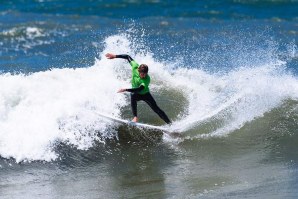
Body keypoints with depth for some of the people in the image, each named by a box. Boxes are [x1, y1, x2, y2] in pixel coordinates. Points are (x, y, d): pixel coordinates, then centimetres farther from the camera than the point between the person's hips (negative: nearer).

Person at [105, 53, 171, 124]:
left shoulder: (147, 79, -37)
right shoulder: (135, 67, -26)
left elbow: (139, 89, -48)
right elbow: (128, 57, -12)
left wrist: (125, 90, -54)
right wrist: (115, 56, -14)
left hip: (145, 94, -2)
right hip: (135, 93, 2)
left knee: (156, 109, -6)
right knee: (133, 97, -35)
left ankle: (169, 123, 3)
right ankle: (135, 117, -31)